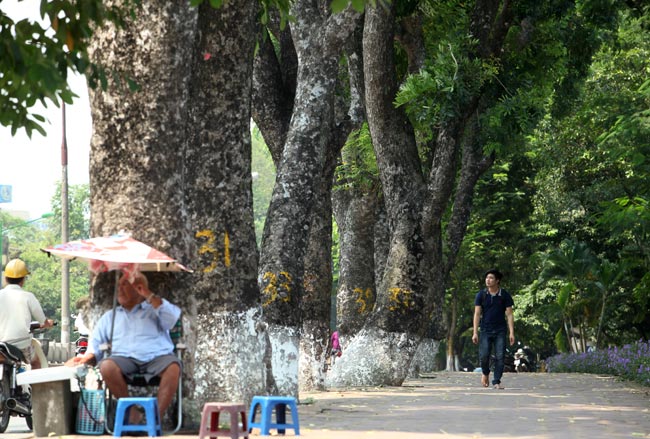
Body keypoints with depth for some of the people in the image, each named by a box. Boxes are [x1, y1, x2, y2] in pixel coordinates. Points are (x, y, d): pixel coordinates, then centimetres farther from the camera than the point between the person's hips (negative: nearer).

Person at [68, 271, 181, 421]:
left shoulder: (154, 309, 21)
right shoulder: (109, 317, 28)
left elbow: (172, 317, -1)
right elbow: (96, 346, 23)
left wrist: (148, 295, -3)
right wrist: (87, 357, -1)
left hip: (157, 357, -2)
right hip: (125, 358, 2)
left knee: (173, 367, -35)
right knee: (107, 366, -32)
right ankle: (131, 412, -20)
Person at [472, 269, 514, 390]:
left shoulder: (505, 295, 1)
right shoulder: (481, 295, 2)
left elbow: (509, 315, 1)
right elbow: (477, 314, 1)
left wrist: (511, 333, -7)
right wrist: (475, 333, -5)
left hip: (500, 331, 0)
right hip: (485, 331, 0)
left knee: (500, 357, -6)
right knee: (483, 356, -8)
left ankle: (497, 382, 1)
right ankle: (485, 373, 21)